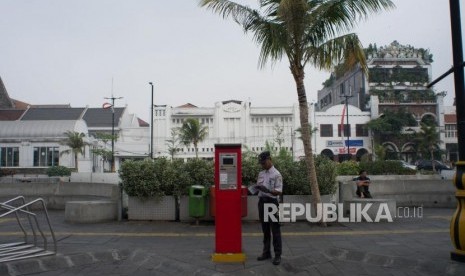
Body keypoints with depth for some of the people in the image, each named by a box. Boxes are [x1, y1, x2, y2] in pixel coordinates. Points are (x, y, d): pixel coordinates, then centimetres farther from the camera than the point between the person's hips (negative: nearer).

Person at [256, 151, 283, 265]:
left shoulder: (276, 174, -11)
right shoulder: (261, 174, 11)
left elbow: (279, 191, -17)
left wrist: (268, 190, -33)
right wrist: (256, 188, -6)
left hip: (272, 202, -7)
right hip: (262, 202, 7)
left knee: (275, 230, -1)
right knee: (265, 229, 15)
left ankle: (278, 255, 7)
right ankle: (266, 252, 26)